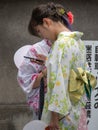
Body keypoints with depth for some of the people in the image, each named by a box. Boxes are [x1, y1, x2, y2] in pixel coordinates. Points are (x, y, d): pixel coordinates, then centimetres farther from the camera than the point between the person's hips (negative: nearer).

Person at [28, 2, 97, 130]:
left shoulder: (61, 43, -18)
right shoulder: (77, 40, 9)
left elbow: (60, 83, -22)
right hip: (78, 108, 9)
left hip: (64, 111, -9)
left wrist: (54, 117, -20)